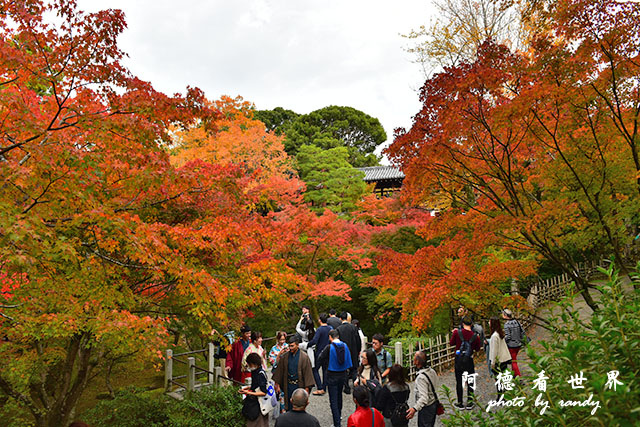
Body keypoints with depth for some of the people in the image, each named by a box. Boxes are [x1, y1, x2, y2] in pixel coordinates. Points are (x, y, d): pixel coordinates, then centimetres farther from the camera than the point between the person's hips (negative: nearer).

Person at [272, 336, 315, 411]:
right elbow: (279, 370, 7)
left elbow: (308, 372, -9)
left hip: (299, 386, -3)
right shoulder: (284, 356, -1)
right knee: (289, 407, 9)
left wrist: (307, 388, -11)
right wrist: (277, 384, 7)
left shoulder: (304, 357, -10)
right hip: (288, 386, 3)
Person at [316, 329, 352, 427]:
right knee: (339, 395, 27)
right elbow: (348, 361, 4)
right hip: (342, 375, 5)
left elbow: (320, 359, -10)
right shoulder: (345, 346, -5)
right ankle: (338, 414, 47)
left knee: (333, 399, 1)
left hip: (332, 376, -5)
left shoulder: (329, 347, -18)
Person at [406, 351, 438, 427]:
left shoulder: (421, 377, -29)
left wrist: (415, 408, -45)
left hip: (426, 408, -9)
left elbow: (424, 397, -35)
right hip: (434, 403, 9)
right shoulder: (431, 371, -1)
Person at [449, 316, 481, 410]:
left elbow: (451, 343, 2)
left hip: (459, 360, -1)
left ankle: (460, 403, 15)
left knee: (459, 382, 9)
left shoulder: (457, 332, -12)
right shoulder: (475, 336, -8)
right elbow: (477, 349, 6)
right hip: (469, 361, 1)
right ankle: (469, 403, 17)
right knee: (470, 382, 15)